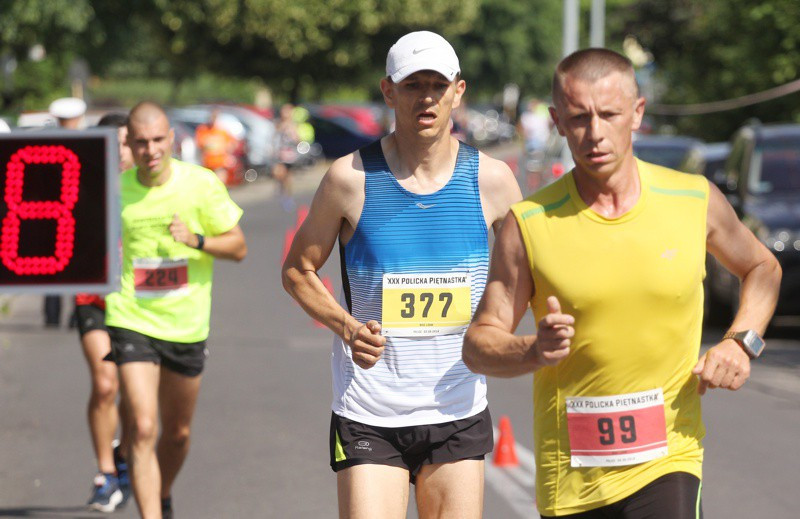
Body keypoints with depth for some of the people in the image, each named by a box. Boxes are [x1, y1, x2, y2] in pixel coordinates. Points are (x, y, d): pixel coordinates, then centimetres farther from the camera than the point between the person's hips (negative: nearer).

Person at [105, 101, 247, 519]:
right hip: (132, 322, -1)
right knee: (142, 429, -16)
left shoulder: (201, 183, -8)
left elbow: (238, 247, -2)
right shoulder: (115, 188, -4)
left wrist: (196, 240, -20)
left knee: (177, 433, 16)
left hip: (187, 324, 1)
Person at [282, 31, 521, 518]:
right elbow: (298, 269, 7)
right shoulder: (351, 177, -4)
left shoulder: (491, 180, 1)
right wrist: (348, 327, -11)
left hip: (459, 415, 2)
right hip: (368, 417, -2)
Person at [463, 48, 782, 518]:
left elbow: (762, 268, 19)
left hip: (668, 458, -1)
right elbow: (478, 344, -1)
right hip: (569, 474, 1)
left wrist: (742, 343, 2)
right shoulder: (530, 224, -5)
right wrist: (534, 352, -23)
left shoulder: (695, 201, 0)